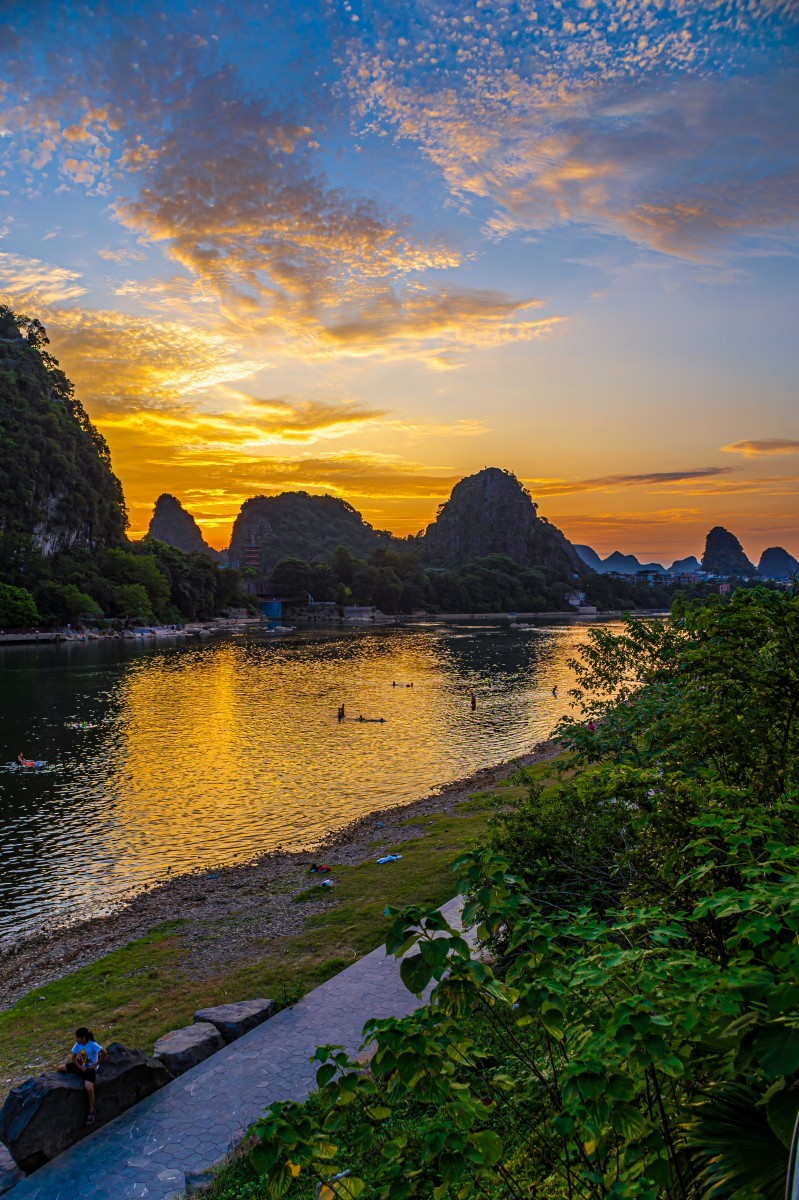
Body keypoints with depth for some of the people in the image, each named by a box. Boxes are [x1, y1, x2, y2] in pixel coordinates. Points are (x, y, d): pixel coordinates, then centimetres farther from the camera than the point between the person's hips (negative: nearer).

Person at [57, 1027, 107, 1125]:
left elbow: (104, 1053, -26)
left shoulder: (92, 1045, -23)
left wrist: (96, 1064, -19)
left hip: (90, 1068, -7)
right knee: (60, 1069, -5)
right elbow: (73, 1058, -1)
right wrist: (80, 1067, -15)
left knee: (89, 1088, -28)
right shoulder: (78, 1044, -6)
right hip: (80, 1066, 7)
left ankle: (92, 1111, -8)